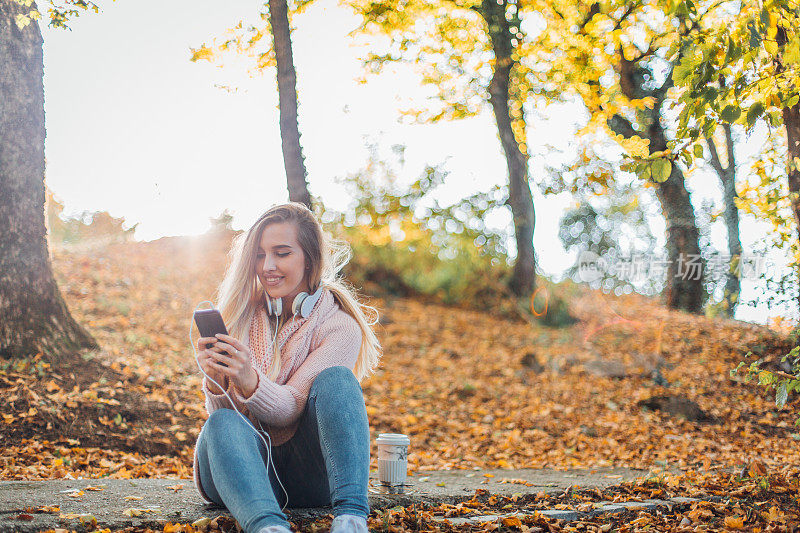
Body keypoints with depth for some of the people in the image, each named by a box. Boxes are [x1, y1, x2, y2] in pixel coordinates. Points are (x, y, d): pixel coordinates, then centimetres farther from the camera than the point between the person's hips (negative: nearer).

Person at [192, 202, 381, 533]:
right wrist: (216, 382, -24)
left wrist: (249, 381, -32)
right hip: (247, 461, 1)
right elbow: (224, 414, 0)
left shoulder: (340, 326, -1)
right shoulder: (244, 314, 7)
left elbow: (290, 410, -11)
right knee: (223, 426, -31)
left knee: (335, 379, -26)